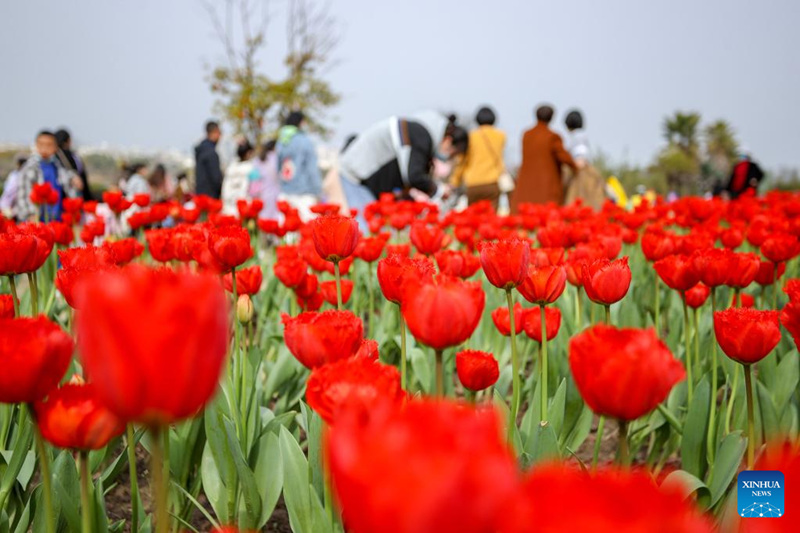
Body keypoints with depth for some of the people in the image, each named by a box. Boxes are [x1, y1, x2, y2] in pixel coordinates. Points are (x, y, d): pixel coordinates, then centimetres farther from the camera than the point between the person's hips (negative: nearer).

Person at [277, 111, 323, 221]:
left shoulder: (280, 142, 9)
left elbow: (278, 169, 14)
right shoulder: (305, 142, -8)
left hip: (284, 194, 6)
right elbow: (312, 169, -8)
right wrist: (318, 192, -4)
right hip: (304, 194, -6)